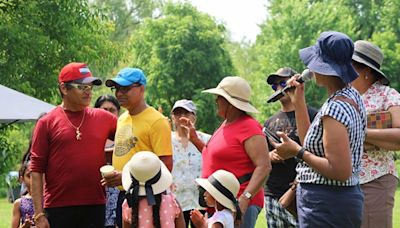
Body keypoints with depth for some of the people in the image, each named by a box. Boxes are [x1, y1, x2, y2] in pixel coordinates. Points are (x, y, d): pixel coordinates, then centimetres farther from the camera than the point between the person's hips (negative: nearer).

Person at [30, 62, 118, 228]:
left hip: (95, 207, 3)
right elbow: (36, 170, -2)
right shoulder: (47, 123, 0)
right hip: (58, 208, -2)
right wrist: (39, 214, -7)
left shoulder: (103, 118, 7)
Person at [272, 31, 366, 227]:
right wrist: (298, 102, 18)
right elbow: (313, 144, 18)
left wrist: (298, 152, -16)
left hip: (327, 206, -10)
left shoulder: (334, 110, -20)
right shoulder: (352, 96, 11)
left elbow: (340, 171, -25)